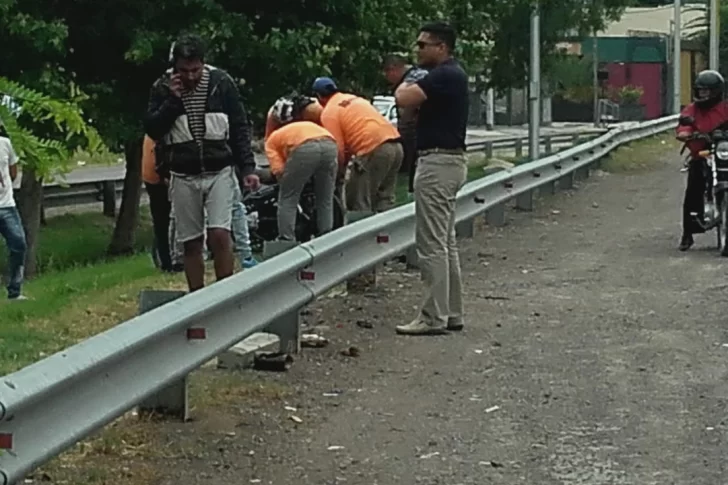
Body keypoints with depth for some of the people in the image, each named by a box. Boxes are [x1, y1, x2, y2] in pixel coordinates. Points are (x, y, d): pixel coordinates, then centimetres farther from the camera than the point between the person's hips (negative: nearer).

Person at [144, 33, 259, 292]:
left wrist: (247, 167, -3)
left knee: (219, 234, -13)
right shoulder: (163, 88, 1)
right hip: (183, 176, 2)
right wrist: (172, 100, -15)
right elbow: (152, 130, -4)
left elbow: (240, 127, 3)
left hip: (219, 172, -1)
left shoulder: (221, 82, -1)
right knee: (191, 242, 5)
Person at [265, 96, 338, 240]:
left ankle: (286, 241, 8)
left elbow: (278, 170, 11)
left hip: (304, 148, -5)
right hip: (329, 144, 5)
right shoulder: (308, 125, 44)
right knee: (325, 200, 20)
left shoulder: (271, 140, 26)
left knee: (287, 200, 12)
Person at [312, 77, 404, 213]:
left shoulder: (329, 112, 2)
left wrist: (338, 173, 12)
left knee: (359, 204, -1)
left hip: (374, 149, -9)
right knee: (384, 201, 17)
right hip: (396, 145, 9)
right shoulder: (354, 99, 28)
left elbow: (337, 149, -2)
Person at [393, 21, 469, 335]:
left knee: (431, 244, -8)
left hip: (438, 163, -11)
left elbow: (404, 98, -25)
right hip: (446, 160, 11)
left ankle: (434, 317, -7)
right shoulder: (450, 74, 16)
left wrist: (407, 85, -5)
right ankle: (451, 313, 17)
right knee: (445, 242, 13)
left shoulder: (445, 75, -16)